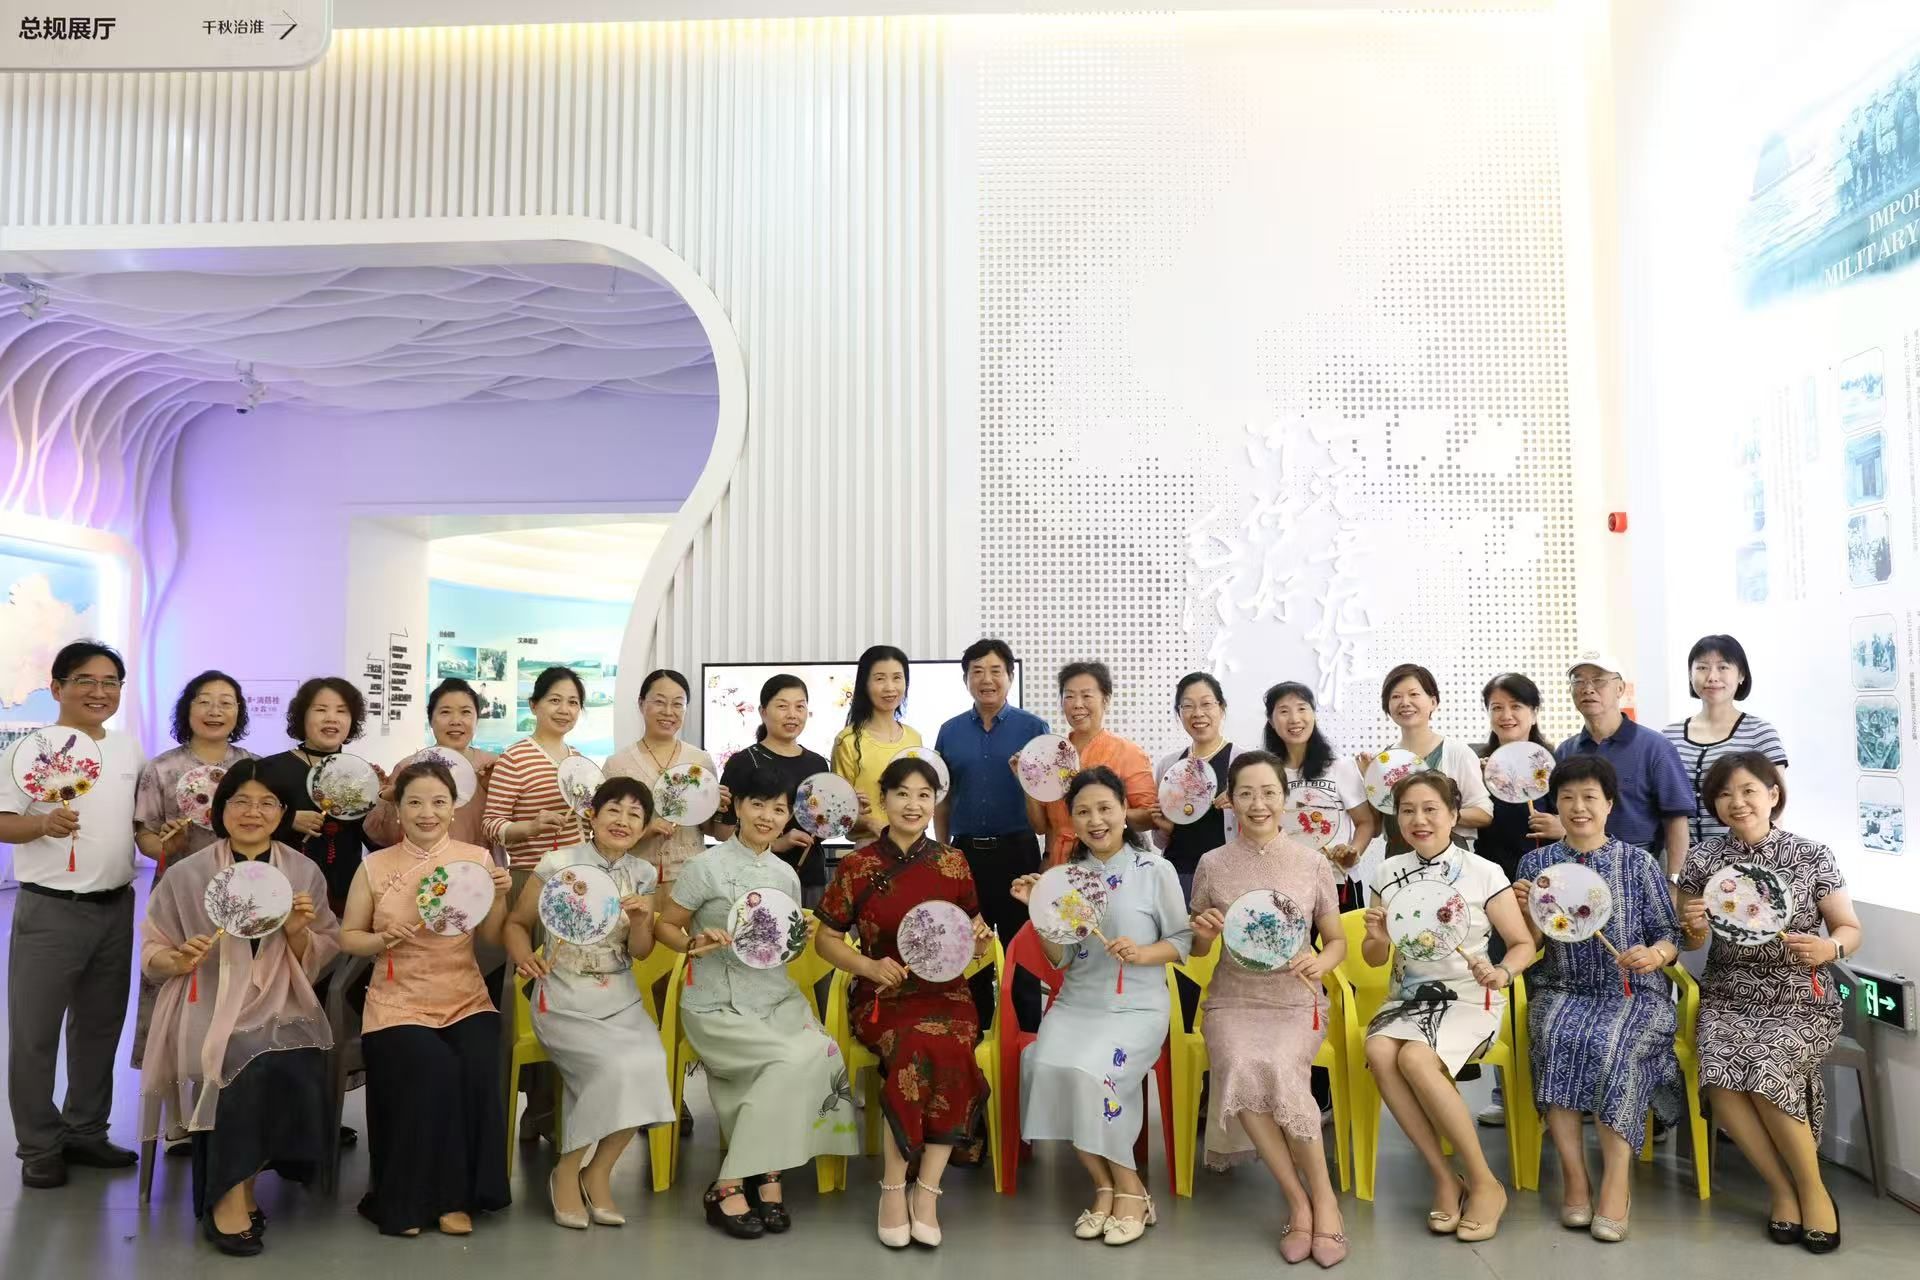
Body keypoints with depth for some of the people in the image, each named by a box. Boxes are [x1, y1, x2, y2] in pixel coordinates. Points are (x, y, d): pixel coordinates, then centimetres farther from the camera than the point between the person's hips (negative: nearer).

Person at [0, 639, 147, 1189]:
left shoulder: (129, 749, 8)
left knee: (101, 1026, 15)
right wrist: (45, 823, -29)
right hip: (50, 910, -5)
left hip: (116, 907, 5)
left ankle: (85, 1130, 28)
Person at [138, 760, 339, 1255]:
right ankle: (230, 1194, -13)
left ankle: (239, 1182, -3)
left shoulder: (304, 872, 6)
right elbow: (150, 953, 6)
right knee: (248, 1064, -32)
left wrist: (296, 932, -12)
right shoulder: (187, 874, 2)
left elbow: (318, 961, 8)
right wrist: (179, 960, -15)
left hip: (281, 1006, 2)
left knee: (298, 1071, -28)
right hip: (209, 1004, -2)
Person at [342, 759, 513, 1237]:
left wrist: (499, 897, -12)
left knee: (480, 1069, -27)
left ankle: (459, 1196, -7)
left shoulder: (476, 858, 4)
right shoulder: (375, 866, 3)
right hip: (398, 1004, -1)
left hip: (466, 1001, 1)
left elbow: (493, 939, 6)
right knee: (433, 1071, -28)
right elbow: (347, 937, 8)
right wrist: (382, 939, -12)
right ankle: (409, 1197, -6)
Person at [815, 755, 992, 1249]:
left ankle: (926, 1190, -19)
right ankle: (893, 1188, -17)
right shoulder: (857, 866, 0)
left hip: (944, 991, 2)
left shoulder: (952, 863, 7)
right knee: (920, 1047, -34)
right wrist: (869, 966, -12)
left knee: (947, 1047, -32)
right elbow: (825, 939, 5)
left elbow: (973, 933, 16)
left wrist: (980, 941, -7)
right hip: (883, 996, -2)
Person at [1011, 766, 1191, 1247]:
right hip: (1077, 1004, 4)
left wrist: (1142, 953, -18)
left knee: (1090, 1072, -30)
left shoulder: (1156, 870, -1)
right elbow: (1061, 959, 8)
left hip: (1136, 1007, -3)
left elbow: (1182, 940, 1)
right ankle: (1106, 1186, -7)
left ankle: (1127, 1189, -6)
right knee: (1045, 1067, -26)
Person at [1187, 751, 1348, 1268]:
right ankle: (1300, 1200, -15)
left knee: (1281, 1071, -32)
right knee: (1242, 1071, -32)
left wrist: (1320, 963, -14)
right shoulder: (1212, 865, 2)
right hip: (1233, 1000, 1)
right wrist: (1205, 932, -12)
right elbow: (1197, 950, 11)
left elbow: (1338, 941, 9)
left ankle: (1322, 1195, -10)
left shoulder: (1314, 864, 2)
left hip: (1296, 1001, 0)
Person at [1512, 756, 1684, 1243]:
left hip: (1634, 992, -1)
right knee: (1558, 1038, -32)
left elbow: (1669, 937, 5)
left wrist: (1655, 955, -18)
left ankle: (1616, 1180, -25)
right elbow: (1531, 947, 9)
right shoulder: (1537, 863, 9)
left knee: (1610, 1044, -34)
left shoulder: (1638, 863, 6)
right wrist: (1524, 913, -12)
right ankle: (1574, 1175, -25)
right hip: (1563, 990, 1)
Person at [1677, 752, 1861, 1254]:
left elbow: (1851, 929, 3)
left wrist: (1829, 948, -20)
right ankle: (1783, 1188, -6)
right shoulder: (1703, 858, 2)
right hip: (1729, 997, 2)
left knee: (1767, 1066, -30)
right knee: (1720, 1074, -28)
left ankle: (1812, 1187, -4)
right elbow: (1692, 944, 9)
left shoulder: (1812, 855, -3)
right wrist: (1693, 927, -15)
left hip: (1801, 1000, -2)